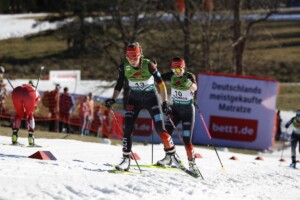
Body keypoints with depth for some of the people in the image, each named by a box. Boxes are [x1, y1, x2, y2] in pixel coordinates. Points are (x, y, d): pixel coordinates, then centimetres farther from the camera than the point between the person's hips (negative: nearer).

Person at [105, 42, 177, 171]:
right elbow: (119, 86, -3)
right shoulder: (124, 67, -13)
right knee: (128, 128, -11)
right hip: (134, 99, 3)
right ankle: (126, 160, -6)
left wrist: (165, 102, -20)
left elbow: (161, 84, -16)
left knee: (160, 129, -8)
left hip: (151, 99, -3)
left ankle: (171, 153, 12)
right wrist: (113, 100, -19)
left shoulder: (149, 65, -21)